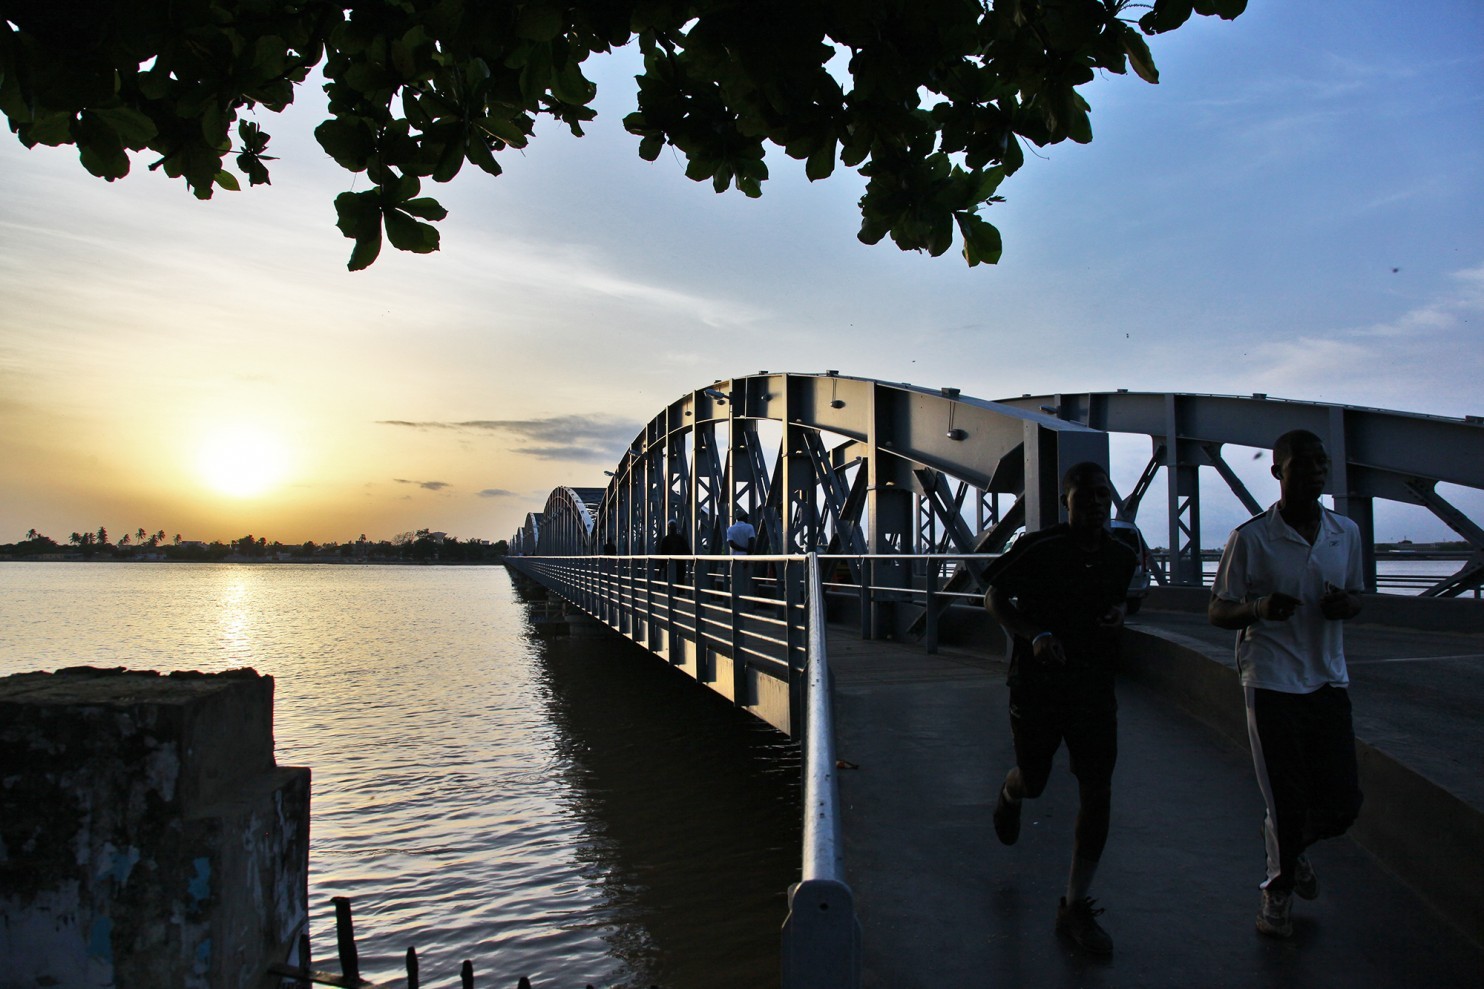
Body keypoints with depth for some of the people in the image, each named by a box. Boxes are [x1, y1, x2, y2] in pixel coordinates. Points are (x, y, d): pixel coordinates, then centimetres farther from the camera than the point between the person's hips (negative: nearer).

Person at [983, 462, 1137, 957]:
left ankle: (1075, 906, 10)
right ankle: (1009, 794, 53)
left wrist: (1120, 614, -4)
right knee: (1033, 781, 12)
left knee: (1097, 794, -3)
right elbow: (994, 599, -5)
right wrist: (1035, 634, -21)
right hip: (1037, 683, -3)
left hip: (1094, 687, 3)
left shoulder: (1122, 557, 2)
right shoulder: (1038, 548, -11)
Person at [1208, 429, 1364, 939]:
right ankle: (1280, 887, 28)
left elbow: (1355, 596, 19)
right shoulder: (1250, 538, -9)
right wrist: (1258, 608, -24)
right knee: (1287, 800, 2)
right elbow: (1216, 611, -3)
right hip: (1271, 682, -4)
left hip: (1328, 678, 5)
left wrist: (1345, 604, -5)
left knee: (1342, 801, 6)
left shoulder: (1346, 532, 5)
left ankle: (1292, 845, 39)